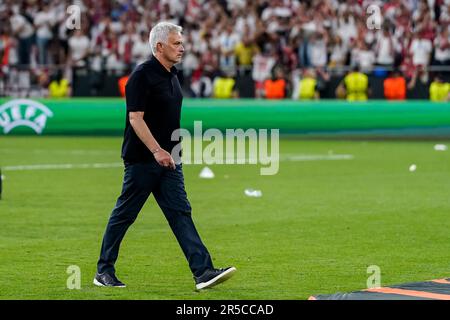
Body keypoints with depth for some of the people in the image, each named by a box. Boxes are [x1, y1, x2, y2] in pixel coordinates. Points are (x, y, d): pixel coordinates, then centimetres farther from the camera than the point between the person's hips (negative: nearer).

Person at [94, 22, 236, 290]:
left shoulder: (172, 76, 13)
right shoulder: (142, 75, -14)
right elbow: (136, 118, -19)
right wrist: (157, 151, -25)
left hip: (168, 160, 8)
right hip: (142, 159, -8)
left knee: (181, 213, -2)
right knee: (124, 215, 2)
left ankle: (204, 272, -10)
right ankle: (104, 271, 14)